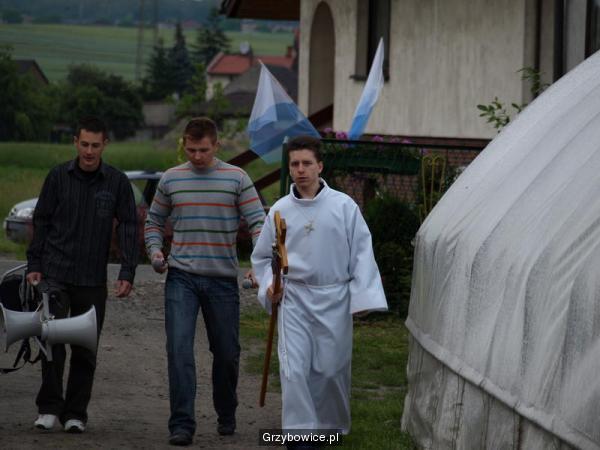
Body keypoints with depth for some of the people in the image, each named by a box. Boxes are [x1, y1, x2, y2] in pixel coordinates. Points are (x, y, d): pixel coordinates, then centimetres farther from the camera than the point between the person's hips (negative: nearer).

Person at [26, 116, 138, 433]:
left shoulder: (117, 182, 1)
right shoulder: (58, 177, 2)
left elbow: (128, 228, 2)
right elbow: (41, 222, 7)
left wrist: (127, 273, -7)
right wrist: (34, 265, 2)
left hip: (93, 280, 1)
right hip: (55, 273, -1)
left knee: (85, 350, 4)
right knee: (52, 341, -10)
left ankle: (75, 413, 12)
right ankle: (49, 407, -1)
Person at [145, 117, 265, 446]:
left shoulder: (236, 179, -1)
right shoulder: (171, 179, 5)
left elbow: (257, 221, -5)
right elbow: (154, 220, 18)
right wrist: (154, 250, -1)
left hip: (222, 279, 0)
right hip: (181, 277, 0)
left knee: (226, 352, 9)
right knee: (179, 348, -13)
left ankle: (226, 415, 32)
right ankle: (182, 424, -12)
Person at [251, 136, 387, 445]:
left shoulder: (343, 206, -3)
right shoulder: (280, 210, 3)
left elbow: (361, 253, -1)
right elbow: (262, 256, 15)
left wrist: (363, 297, -9)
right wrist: (269, 285, -2)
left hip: (333, 299, -1)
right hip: (293, 299, 1)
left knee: (331, 369, 6)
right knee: (294, 370, -11)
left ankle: (333, 427, 28)